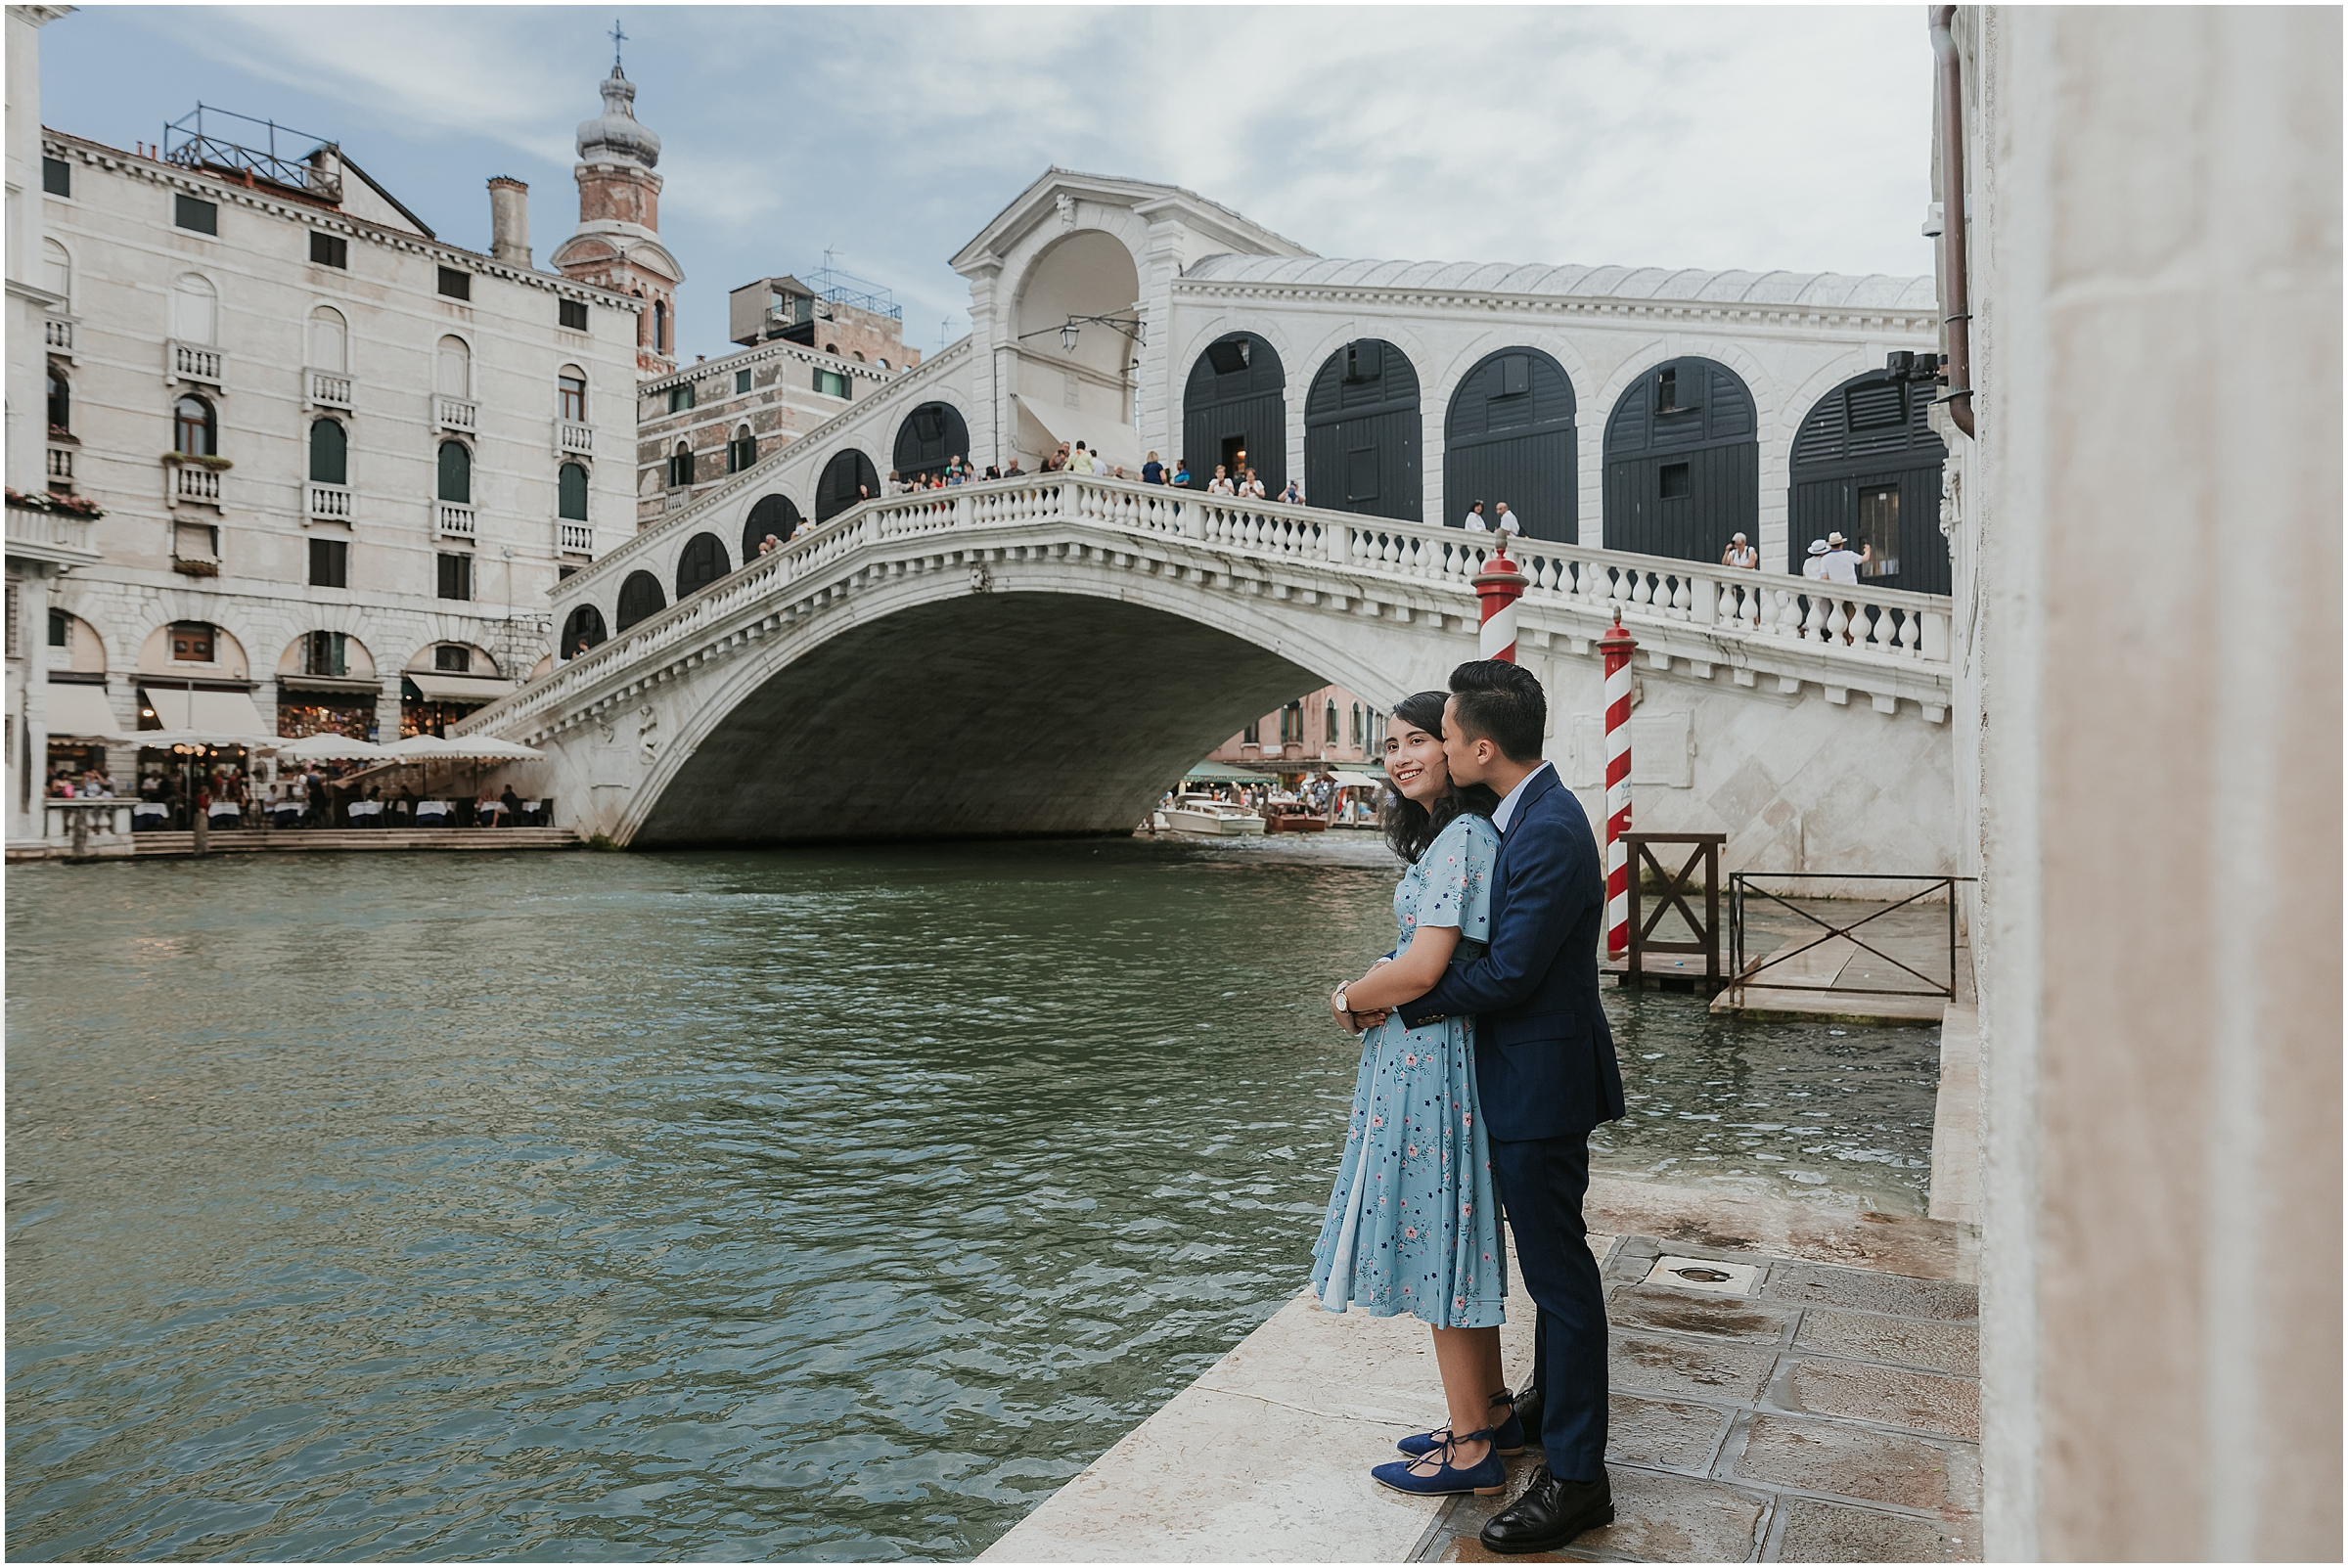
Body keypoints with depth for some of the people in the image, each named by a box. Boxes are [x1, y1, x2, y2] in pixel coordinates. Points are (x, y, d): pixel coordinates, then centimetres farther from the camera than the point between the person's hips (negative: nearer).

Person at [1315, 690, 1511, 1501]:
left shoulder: (1461, 838, -18)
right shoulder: (1446, 834, 13)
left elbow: (1423, 970, -24)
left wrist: (1347, 1000, -7)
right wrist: (1382, 981, 0)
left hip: (1431, 1062, -10)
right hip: (1425, 1058, 10)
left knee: (1440, 1243, 1)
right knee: (1454, 1240, 18)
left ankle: (1470, 1450, 14)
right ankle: (1491, 1414, 33)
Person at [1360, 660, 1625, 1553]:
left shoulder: (1548, 834, -25)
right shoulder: (1532, 814, 7)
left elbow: (1506, 974, -25)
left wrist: (1397, 997, -15)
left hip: (1540, 1083, -10)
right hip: (1530, 1076, 10)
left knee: (1559, 1270, 0)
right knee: (1550, 1260, 24)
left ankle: (1576, 1478, 12)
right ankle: (1550, 1400, 43)